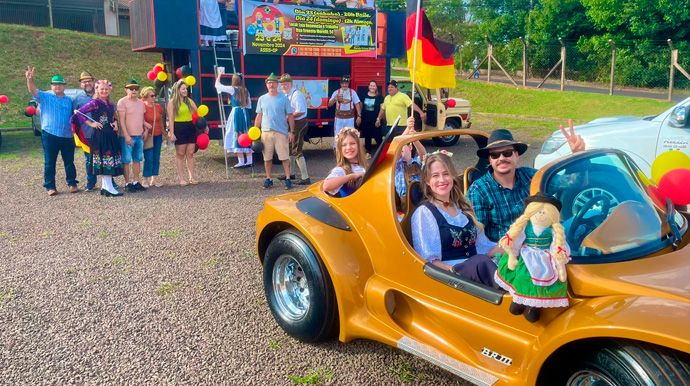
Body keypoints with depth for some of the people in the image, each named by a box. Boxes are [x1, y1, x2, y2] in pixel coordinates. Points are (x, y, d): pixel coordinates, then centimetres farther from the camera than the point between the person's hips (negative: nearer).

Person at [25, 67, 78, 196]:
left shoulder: (69, 100, 14)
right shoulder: (45, 97, 4)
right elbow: (33, 90, -14)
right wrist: (30, 79, -34)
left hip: (67, 136, 2)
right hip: (50, 136, -2)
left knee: (69, 162, 8)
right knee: (49, 163, 2)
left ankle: (72, 184, 18)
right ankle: (50, 187, 7)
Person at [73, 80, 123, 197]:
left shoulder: (110, 104, 15)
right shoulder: (95, 102, -6)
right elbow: (79, 113, -12)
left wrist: (115, 123, 4)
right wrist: (91, 124, -11)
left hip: (110, 135, 7)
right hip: (100, 134, -7)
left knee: (111, 160, 7)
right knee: (105, 158, -10)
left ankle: (104, 187, 15)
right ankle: (109, 188, -10)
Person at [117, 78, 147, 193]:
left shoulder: (141, 102, 14)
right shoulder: (122, 102, -6)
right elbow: (122, 119, -11)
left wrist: (145, 130, 7)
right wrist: (126, 136, -16)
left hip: (139, 136, 6)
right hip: (127, 136, -6)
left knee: (137, 159, 10)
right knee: (126, 160, 0)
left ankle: (136, 182, 19)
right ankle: (127, 183, 6)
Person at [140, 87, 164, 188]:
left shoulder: (158, 107, 8)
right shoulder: (142, 107, -9)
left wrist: (163, 134, 17)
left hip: (158, 135, 5)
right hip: (148, 136, -5)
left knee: (156, 158, 7)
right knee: (148, 159, -6)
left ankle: (155, 179, 15)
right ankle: (146, 180, 4)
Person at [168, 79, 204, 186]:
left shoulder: (189, 101, 12)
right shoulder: (172, 102, -2)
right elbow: (171, 119, -7)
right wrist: (172, 133, -13)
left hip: (190, 127, 4)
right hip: (179, 129, -4)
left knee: (190, 154, 6)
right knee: (180, 154, 2)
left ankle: (192, 177, 11)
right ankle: (181, 178, 8)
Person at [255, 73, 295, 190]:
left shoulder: (284, 98, 0)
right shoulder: (262, 99, 7)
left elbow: (290, 116, 1)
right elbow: (259, 116, 10)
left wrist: (292, 132, -5)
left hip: (281, 132, -2)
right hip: (266, 132, 2)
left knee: (285, 157, -1)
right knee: (267, 158, 7)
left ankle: (288, 179, 6)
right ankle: (268, 179, 18)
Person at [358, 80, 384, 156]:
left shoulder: (379, 97, -2)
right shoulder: (363, 95, 5)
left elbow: (382, 109, -2)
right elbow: (360, 106, 12)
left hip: (375, 120, -3)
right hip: (365, 120, 3)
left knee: (377, 136, -5)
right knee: (367, 137, 10)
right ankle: (368, 153, 18)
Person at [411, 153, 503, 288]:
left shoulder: (464, 207, 21)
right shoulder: (424, 213, 0)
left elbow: (483, 246, 22)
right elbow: (428, 260, -8)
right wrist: (455, 271, -25)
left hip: (476, 272, 6)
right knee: (481, 261, -36)